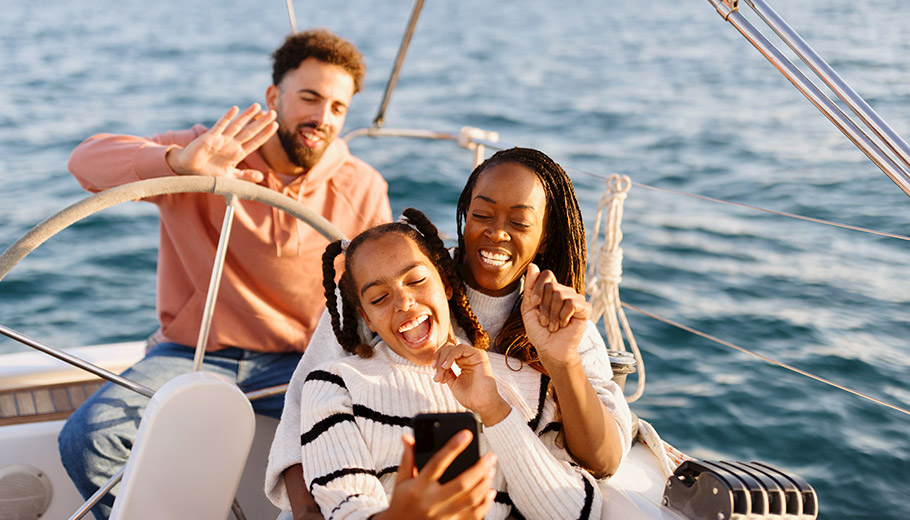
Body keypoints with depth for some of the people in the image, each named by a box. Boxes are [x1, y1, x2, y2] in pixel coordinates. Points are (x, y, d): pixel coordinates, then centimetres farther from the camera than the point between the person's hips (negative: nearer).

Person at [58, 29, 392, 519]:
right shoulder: (204, 154, -4)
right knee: (86, 438, -22)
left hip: (297, 362, 1)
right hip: (192, 352, 0)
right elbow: (87, 158, -14)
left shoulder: (364, 189, 3)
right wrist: (178, 161, -33)